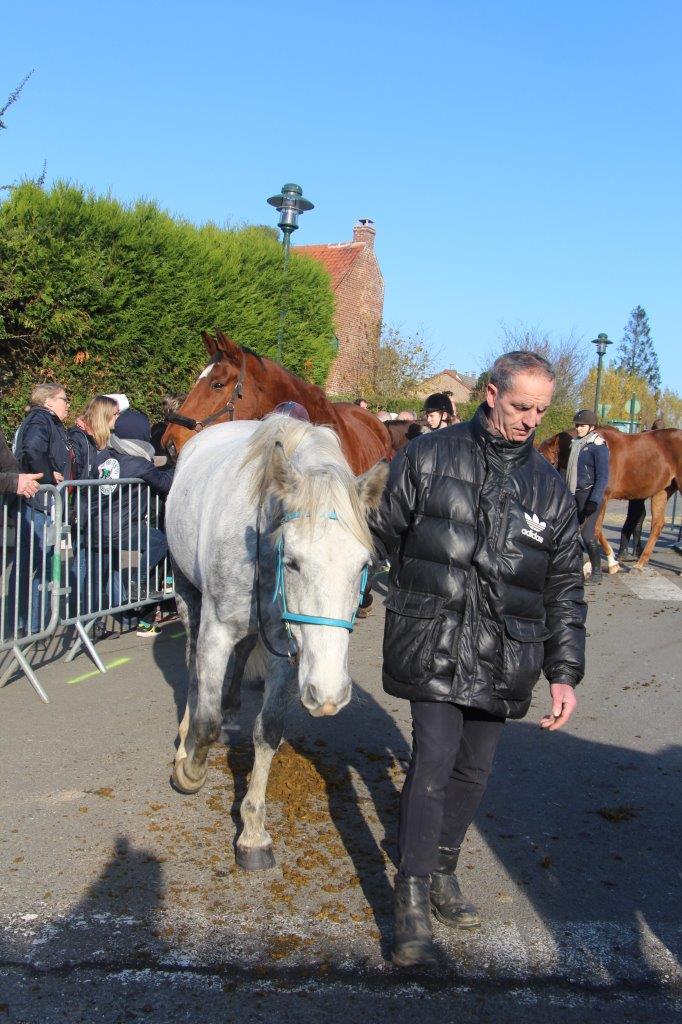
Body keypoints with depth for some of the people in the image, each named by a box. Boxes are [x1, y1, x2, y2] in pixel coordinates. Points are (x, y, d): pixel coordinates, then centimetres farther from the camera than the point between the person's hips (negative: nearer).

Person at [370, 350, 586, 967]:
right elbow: (383, 533, 5)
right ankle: (413, 900, 6)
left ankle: (444, 870, 36)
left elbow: (564, 588, 9)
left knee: (474, 771, 15)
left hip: (504, 658, 4)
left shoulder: (549, 487, 7)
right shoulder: (429, 457, -2)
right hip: (432, 646, -3)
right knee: (433, 765, -7)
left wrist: (564, 673, 5)